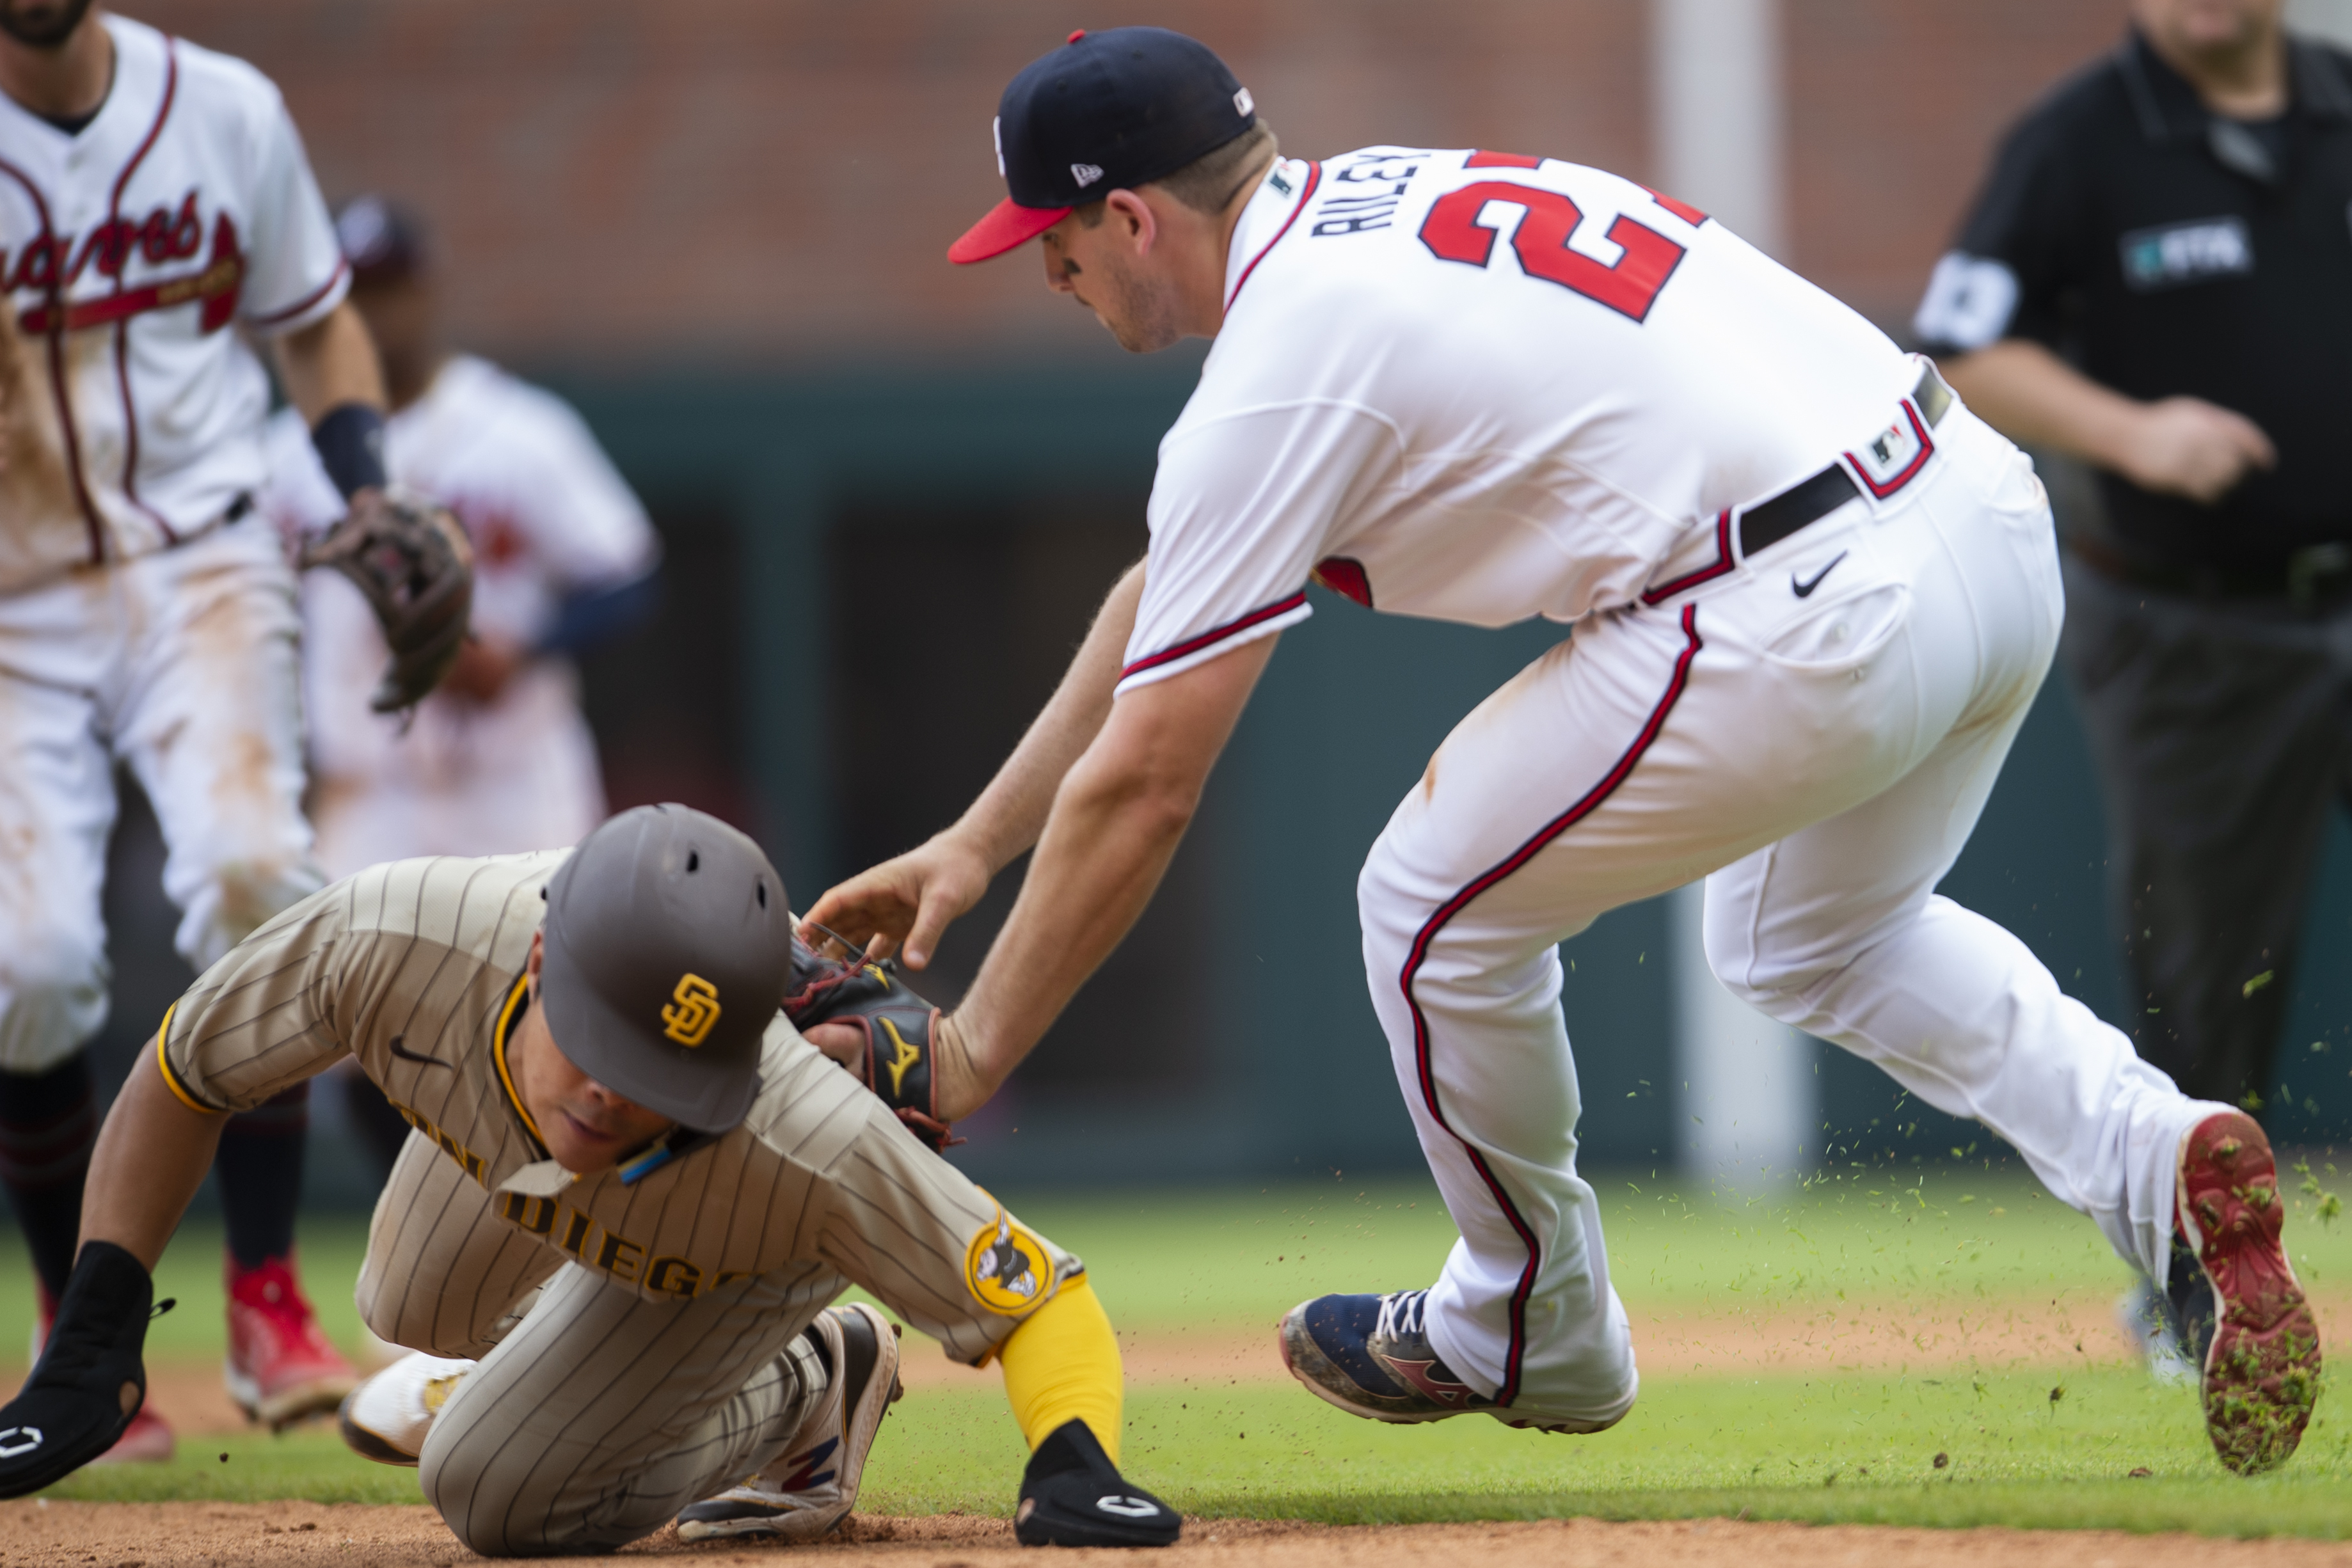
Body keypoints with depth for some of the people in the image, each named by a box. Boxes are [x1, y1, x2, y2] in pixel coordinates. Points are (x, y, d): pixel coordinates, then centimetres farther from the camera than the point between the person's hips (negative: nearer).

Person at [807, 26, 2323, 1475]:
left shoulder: (1277, 373, -8)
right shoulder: (1368, 204, 20)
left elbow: (1140, 788, -3)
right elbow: (1176, 583, 30)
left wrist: (973, 1052, 9)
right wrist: (975, 841, 31)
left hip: (1813, 623, -9)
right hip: (1996, 522, 9)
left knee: (1442, 904, 12)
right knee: (1810, 940, 32)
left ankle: (1534, 1338, 31)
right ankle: (2159, 1155, 11)